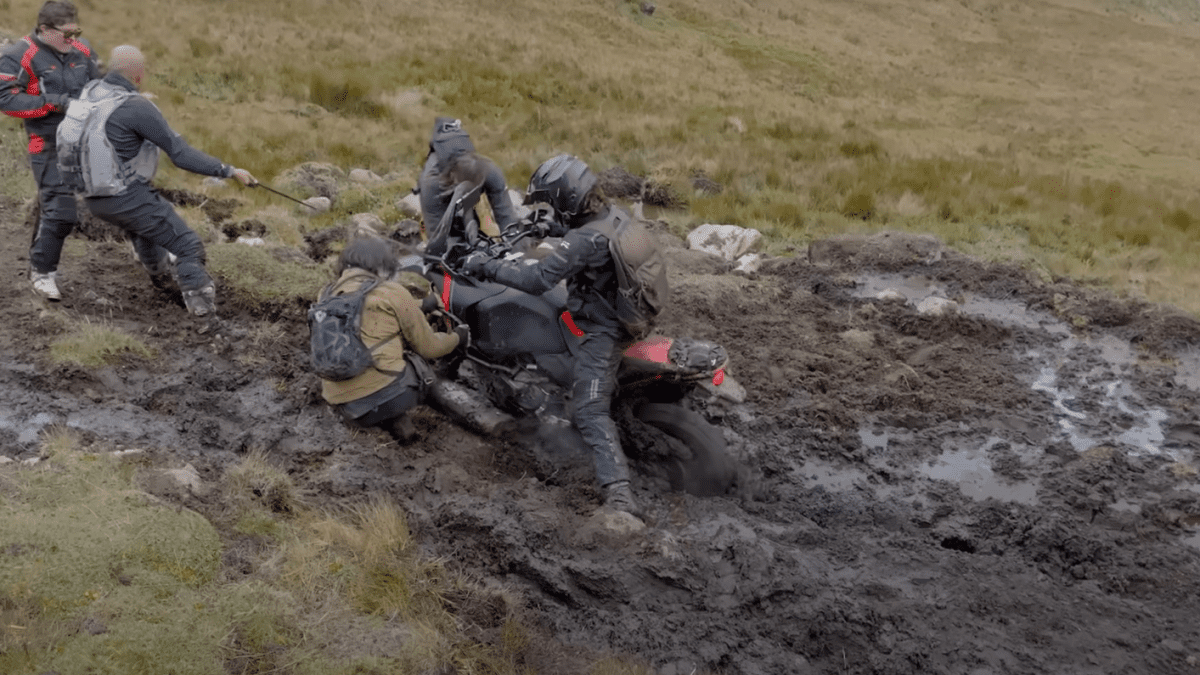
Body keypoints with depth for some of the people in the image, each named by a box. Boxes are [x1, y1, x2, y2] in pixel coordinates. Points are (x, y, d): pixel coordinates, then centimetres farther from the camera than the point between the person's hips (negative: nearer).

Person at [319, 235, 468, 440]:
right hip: (387, 397, -5)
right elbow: (428, 347, 8)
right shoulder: (392, 293, 0)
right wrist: (457, 337, 29)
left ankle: (387, 419, 6)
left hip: (344, 408, 6)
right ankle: (395, 417, 1)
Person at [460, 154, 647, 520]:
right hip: (626, 312, 10)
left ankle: (619, 495, -29)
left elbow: (538, 279, -32)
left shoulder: (586, 240, -28)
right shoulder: (612, 212, 1)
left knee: (591, 411, -18)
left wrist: (486, 264, -23)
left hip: (603, 331, -10)